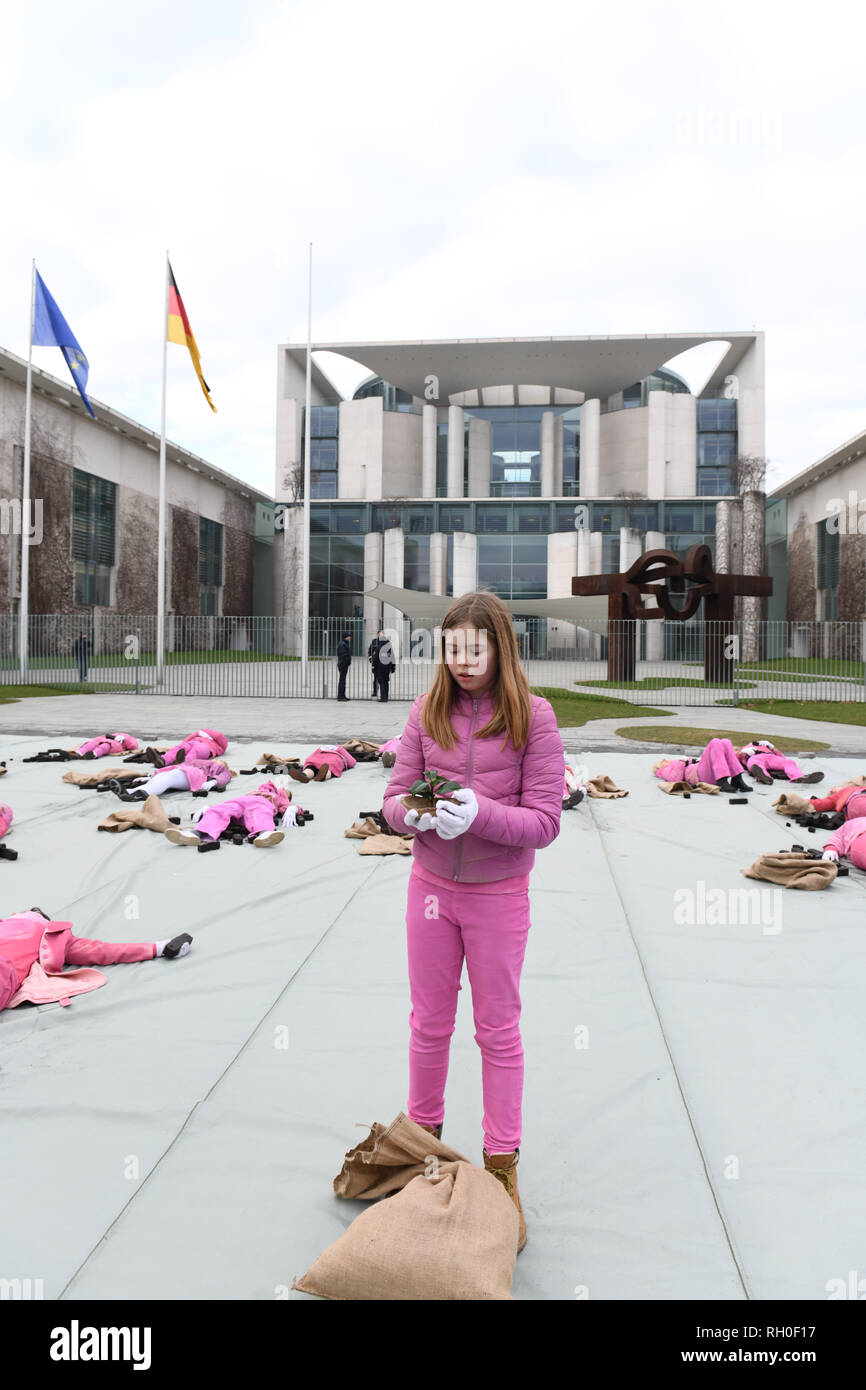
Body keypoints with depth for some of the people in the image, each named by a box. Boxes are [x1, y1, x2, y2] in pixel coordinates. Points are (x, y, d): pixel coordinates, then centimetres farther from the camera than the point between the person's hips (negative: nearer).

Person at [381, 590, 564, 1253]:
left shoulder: (533, 718, -13)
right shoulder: (427, 711, -4)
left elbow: (545, 821, -15)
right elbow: (394, 796, -1)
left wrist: (479, 813, -30)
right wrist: (413, 814, -24)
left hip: (498, 895, -2)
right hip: (431, 886, 3)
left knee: (499, 1030, 11)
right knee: (430, 1022, 17)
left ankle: (502, 1167, 29)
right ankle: (423, 1133, 40)